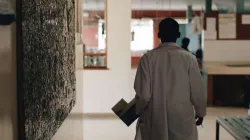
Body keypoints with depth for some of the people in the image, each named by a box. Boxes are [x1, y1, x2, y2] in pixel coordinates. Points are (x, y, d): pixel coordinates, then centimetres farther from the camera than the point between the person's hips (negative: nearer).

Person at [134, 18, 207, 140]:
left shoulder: (148, 57, -7)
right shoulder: (189, 58, -7)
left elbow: (143, 92, -7)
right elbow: (197, 90, -3)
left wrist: (139, 111, 10)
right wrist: (200, 112, 14)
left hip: (156, 117, 1)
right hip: (182, 117, 0)